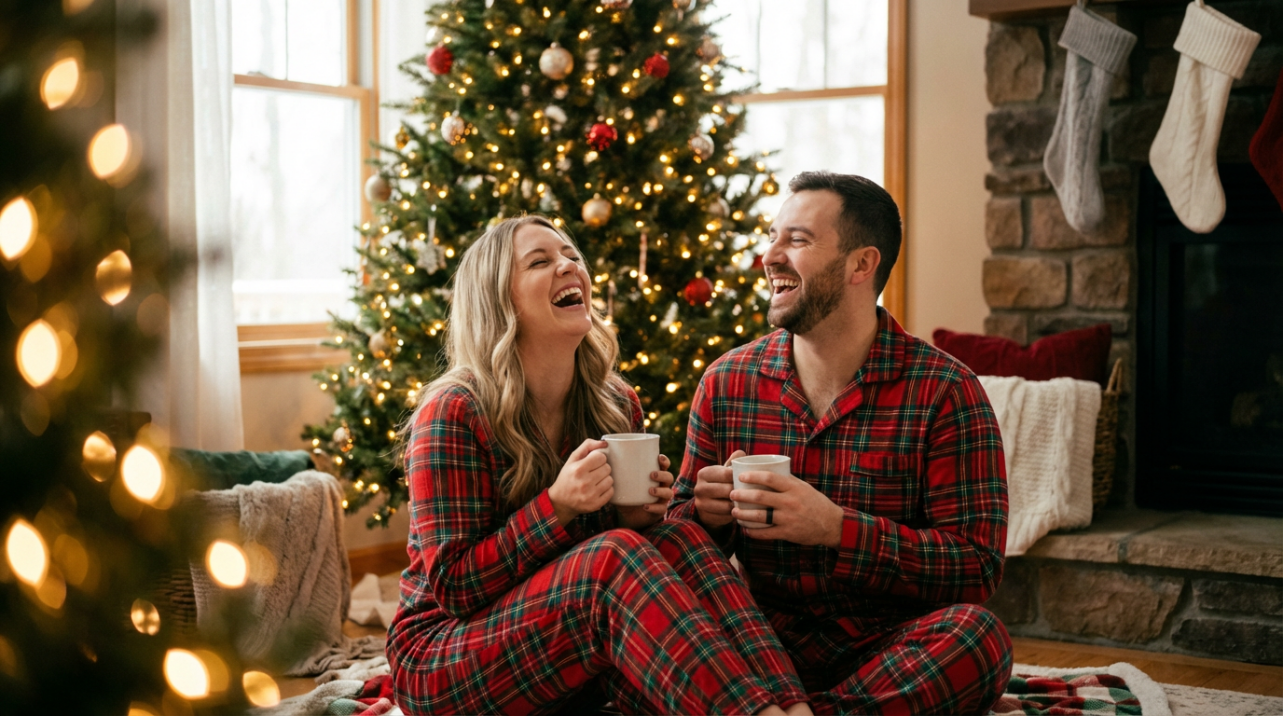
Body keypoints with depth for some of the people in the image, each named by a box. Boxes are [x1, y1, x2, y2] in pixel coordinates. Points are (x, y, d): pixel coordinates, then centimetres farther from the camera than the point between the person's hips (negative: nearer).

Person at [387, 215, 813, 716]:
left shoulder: (617, 403, 3)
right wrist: (557, 505, -27)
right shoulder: (453, 415, -15)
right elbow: (454, 586, -16)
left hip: (571, 656, 6)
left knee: (680, 541, -21)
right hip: (442, 664, -6)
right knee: (614, 557, -31)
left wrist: (638, 516, -9)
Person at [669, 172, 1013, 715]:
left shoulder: (944, 392, -5)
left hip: (882, 649, -2)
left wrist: (836, 528, -23)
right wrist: (706, 515, -11)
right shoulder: (725, 382, 6)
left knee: (976, 634, -34)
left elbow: (977, 568, -11)